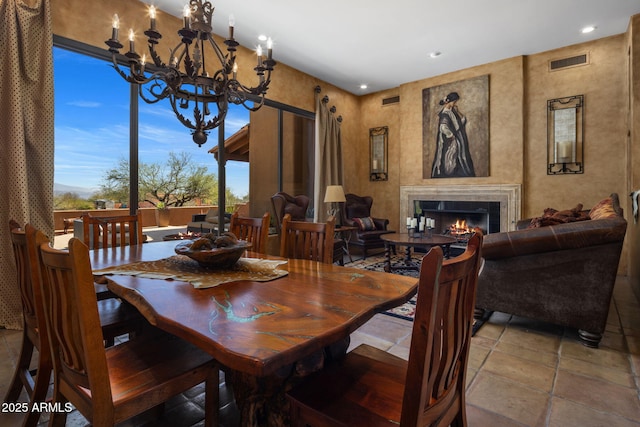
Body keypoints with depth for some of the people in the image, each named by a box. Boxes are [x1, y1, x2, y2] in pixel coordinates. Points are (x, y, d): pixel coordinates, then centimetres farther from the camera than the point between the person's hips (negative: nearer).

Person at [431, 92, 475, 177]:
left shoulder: (453, 111, 12)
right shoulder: (445, 113, -14)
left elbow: (463, 120, 10)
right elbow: (443, 127, -27)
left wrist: (457, 110, 0)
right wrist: (452, 136, -17)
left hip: (458, 143, 9)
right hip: (450, 143, -9)